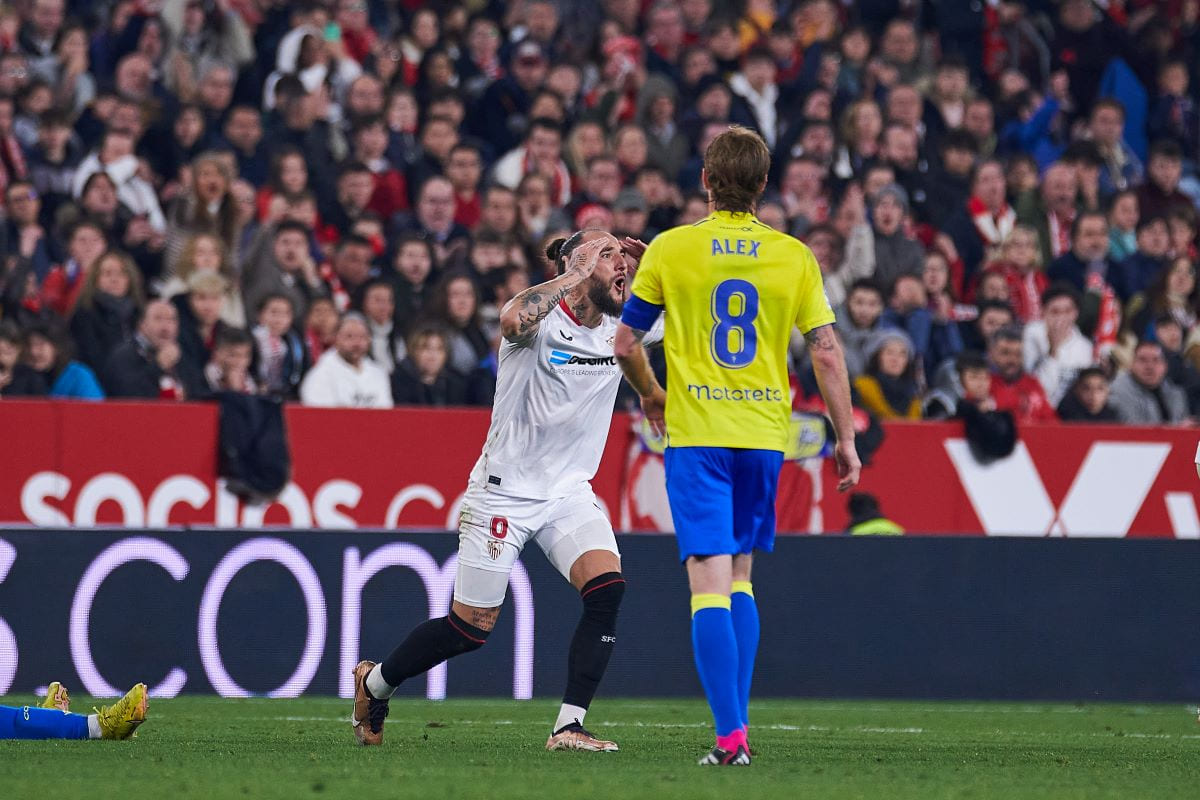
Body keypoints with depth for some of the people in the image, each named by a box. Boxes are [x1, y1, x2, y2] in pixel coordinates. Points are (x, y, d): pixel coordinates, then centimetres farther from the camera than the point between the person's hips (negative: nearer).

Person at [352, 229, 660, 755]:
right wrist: (573, 276, -31)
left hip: (569, 493, 5)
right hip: (504, 490, -5)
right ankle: (373, 682, 28)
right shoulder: (540, 313, -16)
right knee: (471, 627, 1)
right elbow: (514, 321, -40)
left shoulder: (621, 328, 3)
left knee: (606, 587, -20)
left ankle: (568, 727, -16)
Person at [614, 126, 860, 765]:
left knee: (710, 582, -7)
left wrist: (649, 394, 23)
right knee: (739, 578, 18)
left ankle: (730, 733, -18)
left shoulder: (669, 249, -2)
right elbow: (826, 352, 0)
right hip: (765, 435, 3)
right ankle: (736, 721, 16)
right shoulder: (793, 256, 1)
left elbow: (625, 344, 3)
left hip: (696, 432, -2)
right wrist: (845, 438, 8)